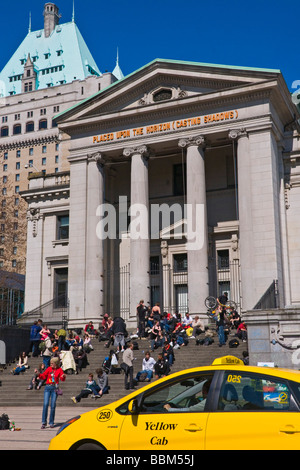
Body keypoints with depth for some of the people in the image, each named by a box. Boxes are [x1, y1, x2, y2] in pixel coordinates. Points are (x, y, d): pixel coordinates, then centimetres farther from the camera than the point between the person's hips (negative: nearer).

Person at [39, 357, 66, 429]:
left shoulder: (59, 370, 2)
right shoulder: (49, 369, 6)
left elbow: (62, 379, -5)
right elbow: (43, 376, 6)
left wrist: (63, 376, -27)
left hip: (55, 388, -1)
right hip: (47, 387, 1)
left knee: (53, 405, 0)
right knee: (45, 404, -10)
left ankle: (51, 422, 11)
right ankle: (44, 422, -7)